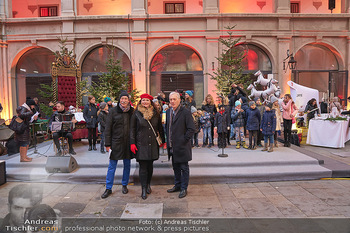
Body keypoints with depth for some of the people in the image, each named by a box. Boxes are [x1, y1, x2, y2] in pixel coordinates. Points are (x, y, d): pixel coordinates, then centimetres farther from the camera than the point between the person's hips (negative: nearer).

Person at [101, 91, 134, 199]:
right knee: (112, 166, 4)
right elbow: (108, 128, -2)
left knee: (127, 165, 12)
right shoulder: (113, 111, -2)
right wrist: (107, 144, -5)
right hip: (116, 142, -2)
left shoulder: (132, 111, 4)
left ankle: (124, 185, 29)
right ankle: (108, 188, 17)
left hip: (128, 142, 2)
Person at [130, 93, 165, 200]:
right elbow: (132, 129, 1)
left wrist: (162, 140, 13)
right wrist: (132, 143, -5)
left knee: (150, 165, 11)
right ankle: (143, 189, 9)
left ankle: (148, 184, 30)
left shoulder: (155, 113, 6)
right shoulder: (136, 114, -1)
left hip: (153, 143, 3)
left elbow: (160, 127, 13)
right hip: (141, 144, -2)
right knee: (143, 167, -1)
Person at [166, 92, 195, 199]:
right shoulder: (168, 112, 9)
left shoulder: (185, 112, -12)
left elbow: (191, 129, -14)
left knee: (184, 168, 7)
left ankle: (184, 188, 20)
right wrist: (168, 141, 10)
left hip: (182, 146, -6)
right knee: (175, 167, 18)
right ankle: (177, 185, 34)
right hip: (172, 146, 7)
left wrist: (184, 140, -14)